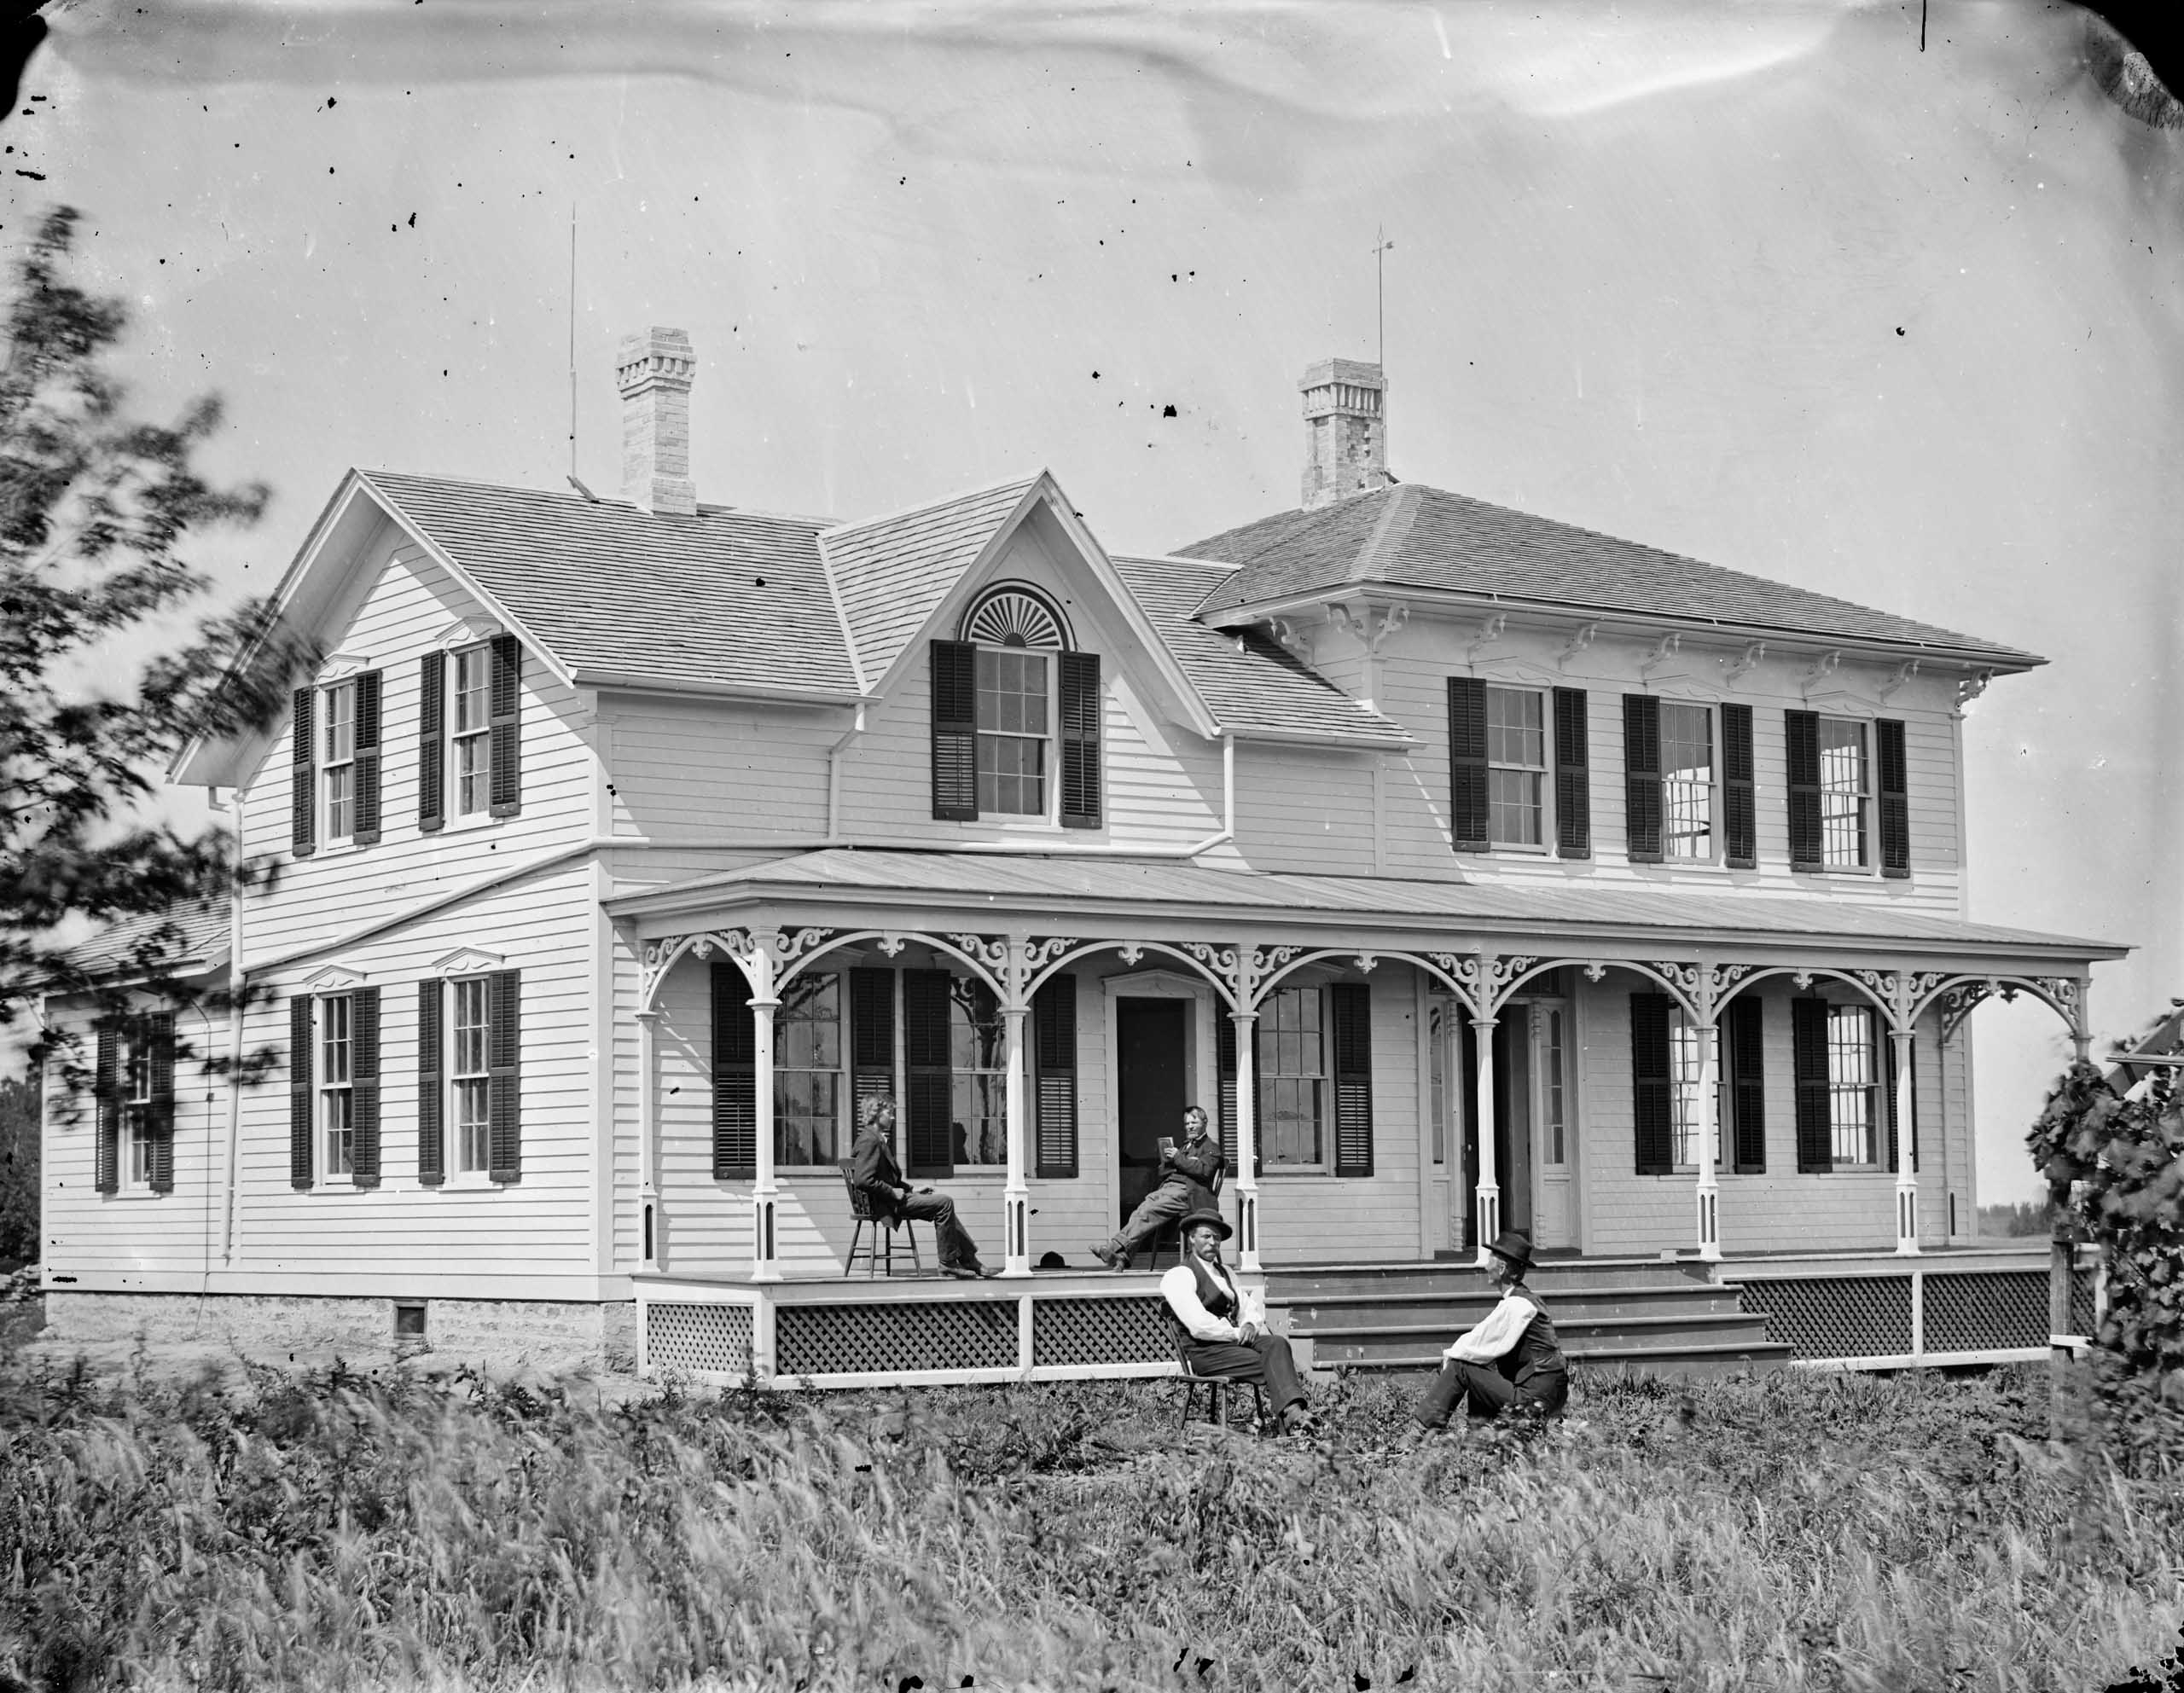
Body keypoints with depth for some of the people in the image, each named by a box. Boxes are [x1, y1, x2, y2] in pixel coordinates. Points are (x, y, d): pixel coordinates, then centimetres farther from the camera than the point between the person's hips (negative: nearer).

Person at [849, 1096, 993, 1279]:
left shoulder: (878, 1140, 18)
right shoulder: (869, 1141, -16)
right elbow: (862, 1181, -26)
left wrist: (911, 1189, 12)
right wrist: (893, 1192, -19)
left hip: (893, 1199, 11)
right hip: (886, 1205, -11)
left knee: (945, 1205, 11)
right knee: (944, 1203, -15)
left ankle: (969, 1261, 10)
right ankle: (948, 1261, -8)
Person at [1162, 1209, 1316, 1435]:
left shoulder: (1224, 1272, 26)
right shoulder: (1179, 1276, -2)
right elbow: (1200, 1326, -14)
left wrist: (1250, 1326, -5)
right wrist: (1238, 1333, -9)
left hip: (1233, 1339, 7)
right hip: (1204, 1353, -7)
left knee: (1277, 1343, -27)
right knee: (1272, 1364, -27)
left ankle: (1292, 1413, -46)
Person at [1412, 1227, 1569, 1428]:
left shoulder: (1517, 1305, -15)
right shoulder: (1524, 1298, 14)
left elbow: (1484, 1347, -13)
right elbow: (1483, 1336, 17)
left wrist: (1452, 1354, 2)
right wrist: (1456, 1351, 5)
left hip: (1535, 1400, -9)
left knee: (1461, 1367, -8)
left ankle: (1425, 1425, -8)